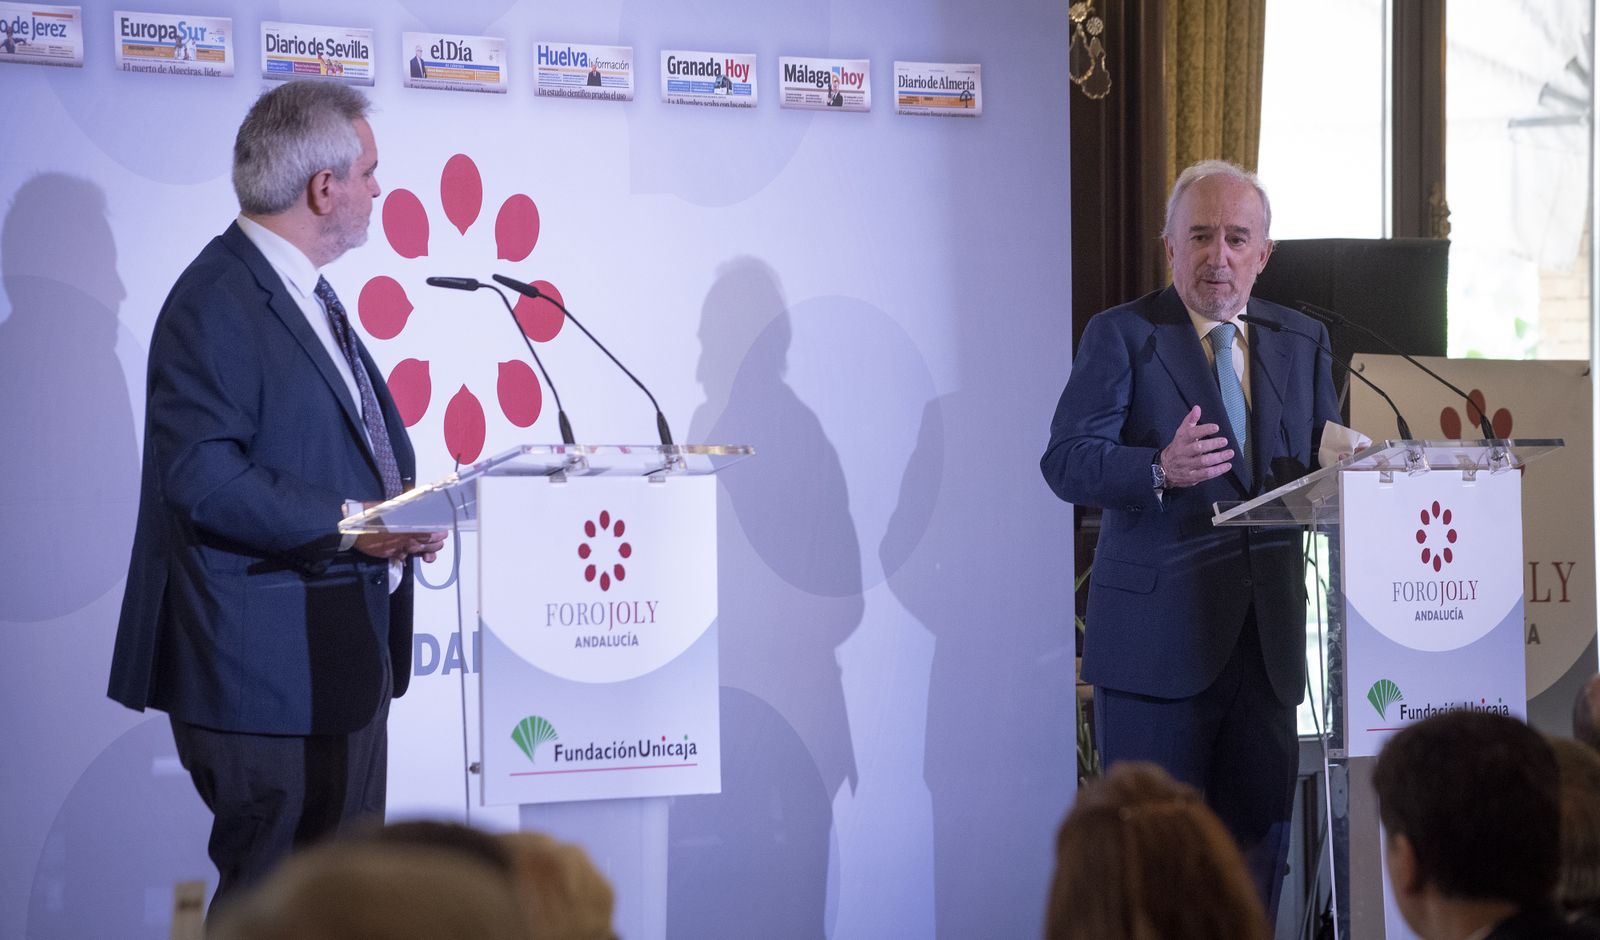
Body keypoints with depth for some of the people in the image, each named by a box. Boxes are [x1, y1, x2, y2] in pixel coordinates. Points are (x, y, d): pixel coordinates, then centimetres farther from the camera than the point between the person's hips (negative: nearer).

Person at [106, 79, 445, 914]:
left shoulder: (307, 296, 16)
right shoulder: (216, 303, -17)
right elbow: (201, 476, -25)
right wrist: (344, 525, -26)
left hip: (344, 648, 10)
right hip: (272, 665, -10)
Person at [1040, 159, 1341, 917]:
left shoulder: (1301, 342, 14)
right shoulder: (1121, 336, -2)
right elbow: (1067, 462, -13)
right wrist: (1161, 471, -31)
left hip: (1266, 635, 5)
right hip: (1158, 635, -5)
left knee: (1259, 839, 8)